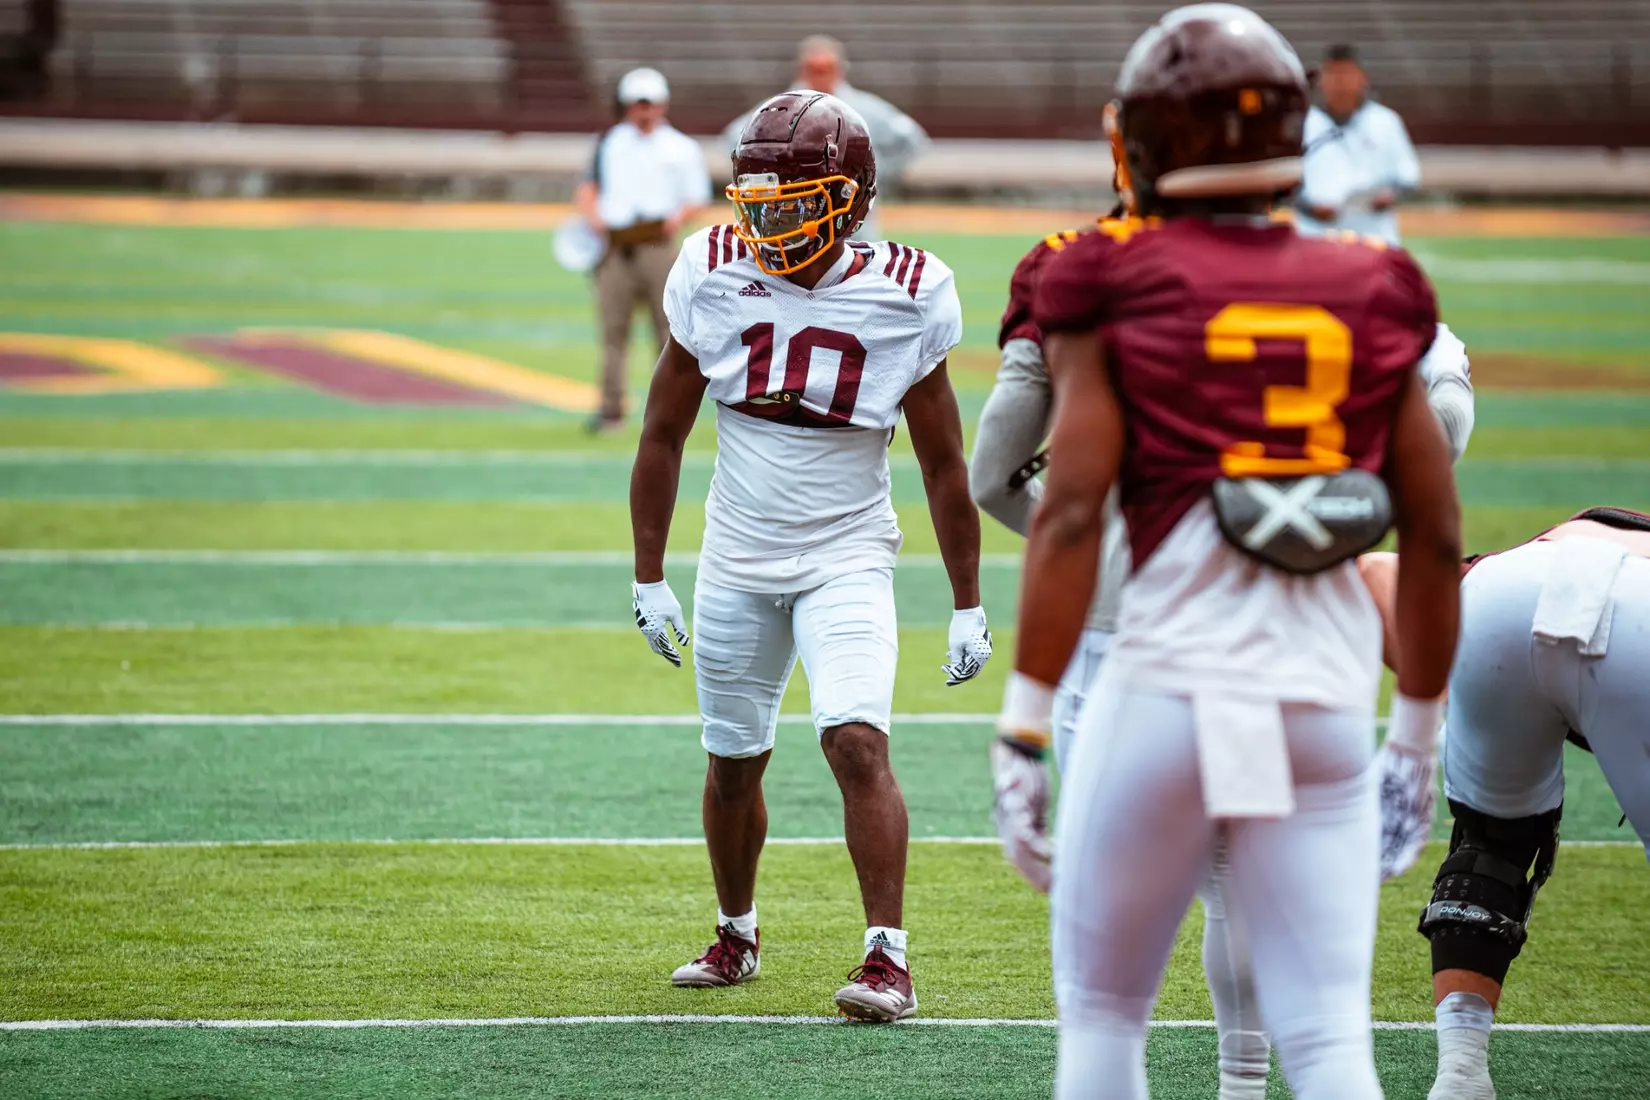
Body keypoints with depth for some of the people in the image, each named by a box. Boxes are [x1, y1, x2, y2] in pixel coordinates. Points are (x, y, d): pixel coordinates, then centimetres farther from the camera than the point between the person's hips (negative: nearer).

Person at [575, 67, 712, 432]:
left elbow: (699, 198, 8)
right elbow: (588, 185, 19)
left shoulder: (682, 148, 11)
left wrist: (680, 216, -12)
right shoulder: (609, 142, 19)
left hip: (658, 245, -2)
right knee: (612, 327, -4)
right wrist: (590, 213, -1)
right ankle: (611, 408, -3)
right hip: (615, 247, 2)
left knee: (669, 323, -4)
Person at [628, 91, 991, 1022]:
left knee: (858, 742, -20)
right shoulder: (715, 280, -7)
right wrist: (649, 577, 6)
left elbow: (944, 463, -2)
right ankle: (738, 936, 35)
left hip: (848, 558, -3)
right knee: (735, 762, 13)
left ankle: (889, 957, -19)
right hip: (737, 560, 3)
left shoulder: (903, 299, -12)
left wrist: (970, 605, 0)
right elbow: (663, 436, 5)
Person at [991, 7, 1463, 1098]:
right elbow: (1437, 536, 11)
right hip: (1327, 707, 3)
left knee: (1102, 1013, 14)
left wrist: (1025, 726, -5)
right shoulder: (1373, 300, 10)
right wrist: (1415, 730, 22)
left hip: (1168, 694, -2)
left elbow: (1070, 515, -8)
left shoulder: (1116, 292, 0)